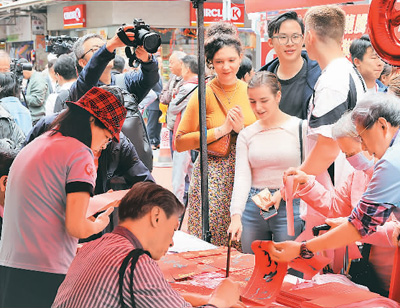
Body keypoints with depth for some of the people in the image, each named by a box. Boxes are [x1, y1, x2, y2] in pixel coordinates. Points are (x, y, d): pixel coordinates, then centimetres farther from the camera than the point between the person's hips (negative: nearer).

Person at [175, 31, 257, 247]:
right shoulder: (204, 93, -5)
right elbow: (180, 143, -7)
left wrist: (241, 128, -8)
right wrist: (221, 130, -12)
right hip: (212, 176, -3)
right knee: (209, 245, -4)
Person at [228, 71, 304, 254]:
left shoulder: (299, 127, -1)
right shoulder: (246, 135, 7)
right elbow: (242, 177, -2)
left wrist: (282, 192, -16)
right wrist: (236, 216, -15)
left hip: (289, 206, -3)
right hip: (253, 208, 3)